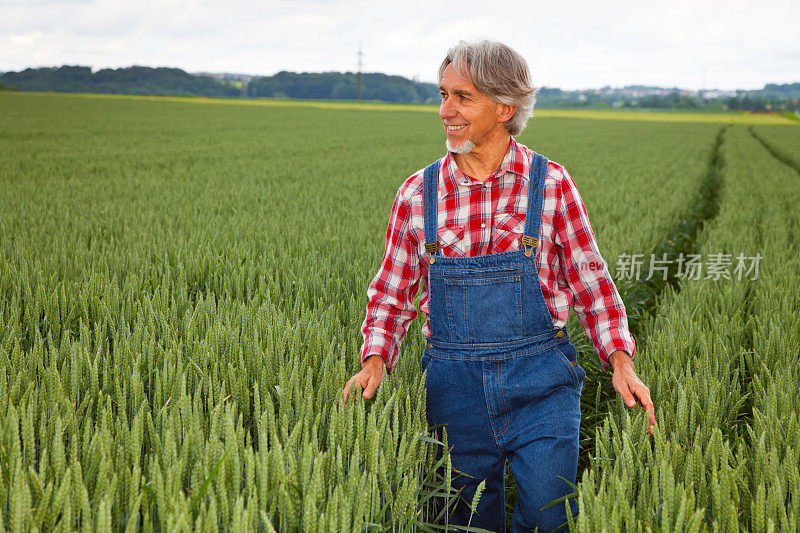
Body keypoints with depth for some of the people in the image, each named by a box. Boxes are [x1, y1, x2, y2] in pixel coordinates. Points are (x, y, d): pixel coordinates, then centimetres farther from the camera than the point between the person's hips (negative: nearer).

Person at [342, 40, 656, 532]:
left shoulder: (551, 183, -3)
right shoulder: (419, 193, 1)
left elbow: (590, 282, 3)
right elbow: (392, 293, 8)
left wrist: (621, 362, -9)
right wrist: (375, 361, -8)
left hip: (541, 385, -1)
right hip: (455, 389, 2)